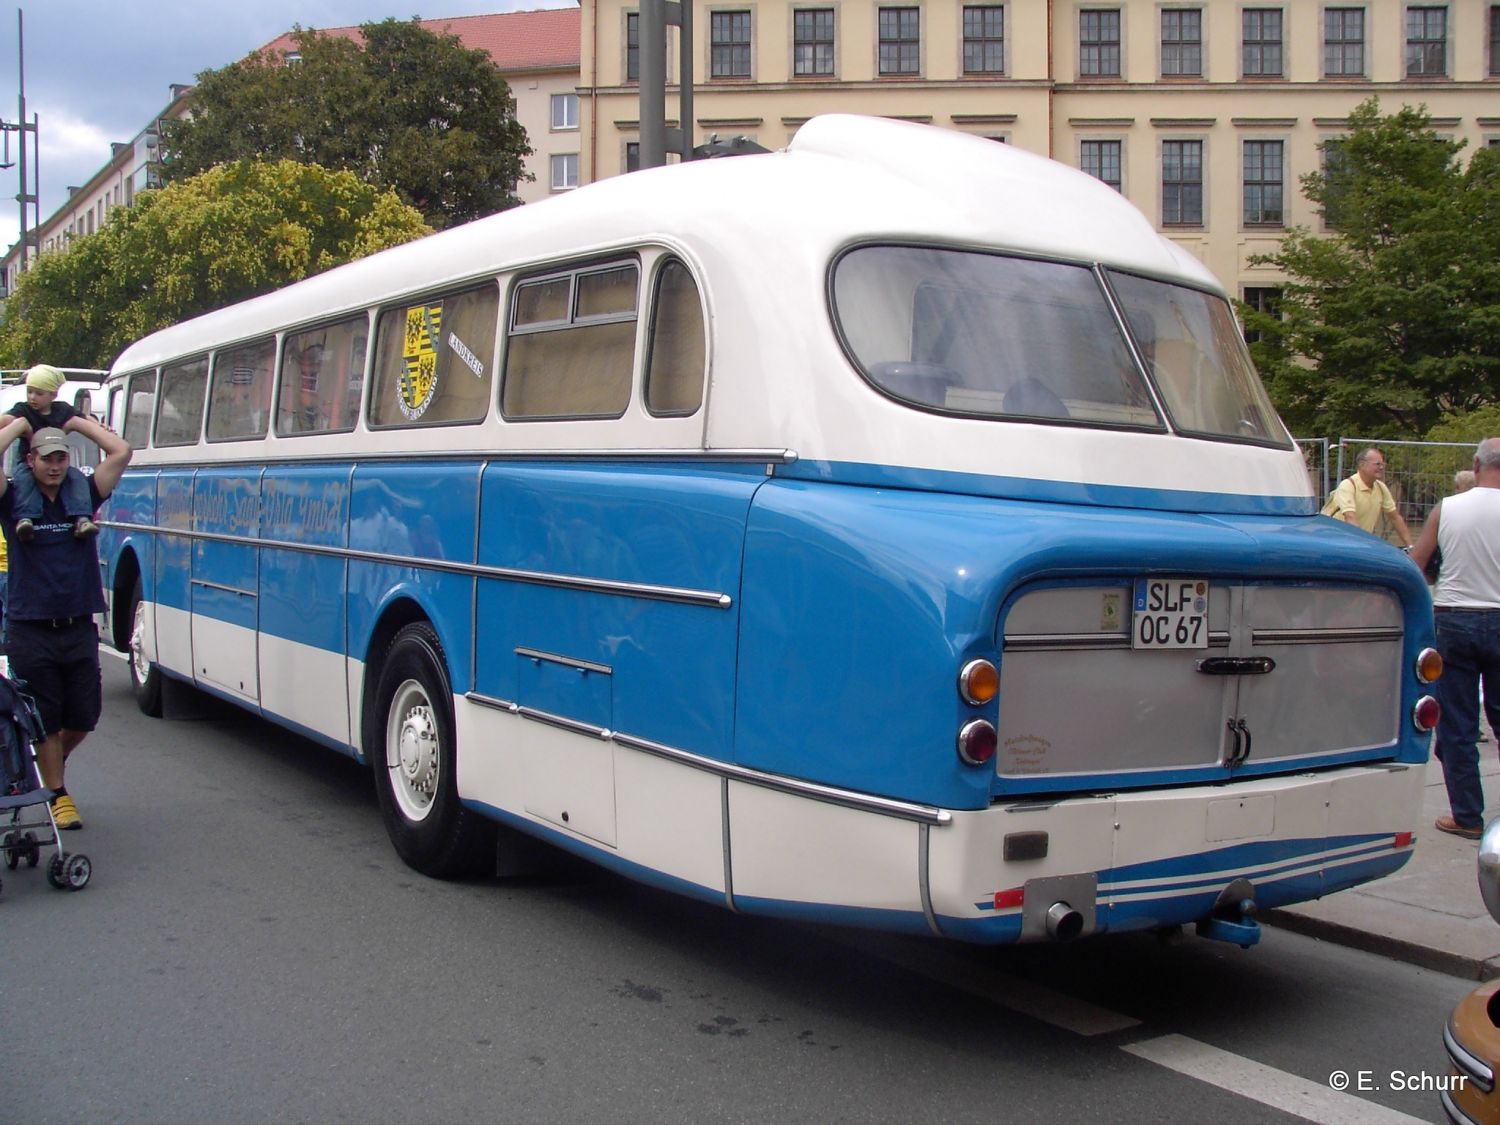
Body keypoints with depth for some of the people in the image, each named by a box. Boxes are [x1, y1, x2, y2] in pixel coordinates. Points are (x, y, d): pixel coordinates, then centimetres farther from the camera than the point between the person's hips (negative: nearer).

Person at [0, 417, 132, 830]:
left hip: (79, 628, 2)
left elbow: (121, 452, -1)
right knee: (45, 721, 6)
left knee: (84, 716, 9)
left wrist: (77, 421, 6)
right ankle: (57, 795, 20)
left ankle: (54, 761, 38)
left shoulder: (84, 496, 6)